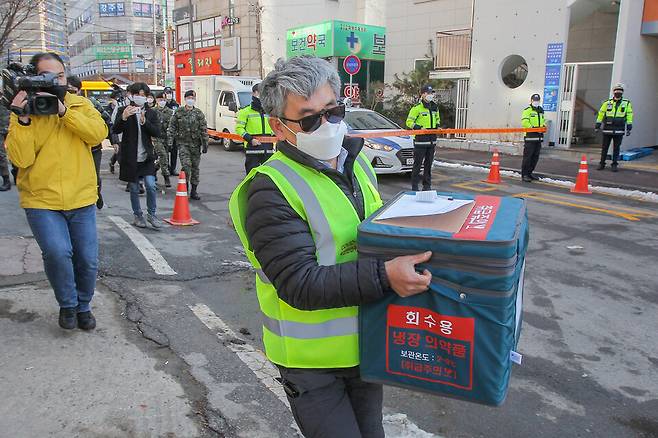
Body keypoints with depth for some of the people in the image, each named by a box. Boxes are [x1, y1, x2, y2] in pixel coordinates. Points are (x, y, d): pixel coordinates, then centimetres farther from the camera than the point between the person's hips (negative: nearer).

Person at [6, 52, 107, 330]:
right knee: (57, 252, -22)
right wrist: (22, 119, -19)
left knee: (88, 260, 4)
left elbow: (99, 133, -13)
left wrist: (64, 111, -21)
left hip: (81, 200, 2)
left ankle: (83, 305, 32)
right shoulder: (24, 111, 2)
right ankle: (67, 304, 6)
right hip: (42, 202, -2)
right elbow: (20, 158, -10)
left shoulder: (79, 104, 6)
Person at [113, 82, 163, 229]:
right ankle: (138, 215, 22)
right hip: (130, 157, -1)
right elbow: (116, 130, -9)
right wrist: (123, 118, -27)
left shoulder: (151, 113, 6)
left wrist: (144, 121, -20)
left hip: (146, 156, 1)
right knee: (134, 189, 8)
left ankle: (151, 214, 7)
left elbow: (157, 132, -4)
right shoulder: (124, 111, 0)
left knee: (151, 185, -10)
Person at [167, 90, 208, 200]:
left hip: (195, 144, 1)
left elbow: (204, 130, 2)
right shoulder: (179, 112, 3)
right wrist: (170, 141, -2)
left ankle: (194, 191, 18)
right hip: (183, 143, -1)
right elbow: (172, 127, 5)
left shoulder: (199, 113, 3)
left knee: (195, 167, 8)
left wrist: (205, 144, -1)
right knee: (186, 165, -15)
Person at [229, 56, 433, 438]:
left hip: (365, 345, 7)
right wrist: (383, 276, -35)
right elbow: (300, 284, -27)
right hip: (312, 361, -7)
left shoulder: (358, 163, 4)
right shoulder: (271, 189, -21)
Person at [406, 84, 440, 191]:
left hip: (432, 140, 7)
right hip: (420, 139, -7)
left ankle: (427, 185, 20)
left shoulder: (435, 107, 14)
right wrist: (419, 127, -19)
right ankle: (414, 185, 4)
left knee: (429, 163, 11)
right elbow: (409, 122, -8)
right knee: (418, 163, -3)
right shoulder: (417, 107, -7)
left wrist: (437, 126, 10)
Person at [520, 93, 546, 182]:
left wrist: (544, 126, 6)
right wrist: (533, 127, -23)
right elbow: (524, 121, -15)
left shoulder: (541, 111, 21)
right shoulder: (527, 110, -4)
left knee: (535, 156, 10)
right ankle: (524, 175, -5)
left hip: (539, 137, 8)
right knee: (527, 156, -8)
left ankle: (530, 172, 21)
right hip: (530, 136, -8)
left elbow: (543, 121, 28)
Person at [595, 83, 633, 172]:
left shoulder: (627, 104, 6)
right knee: (604, 148, 5)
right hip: (607, 129, 1)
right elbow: (601, 114, 8)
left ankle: (614, 165, 11)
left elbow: (629, 116, 3)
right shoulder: (607, 103, 7)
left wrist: (629, 128, -3)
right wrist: (597, 125, 3)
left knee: (616, 148, 4)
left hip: (619, 130, -1)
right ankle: (602, 164, 13)